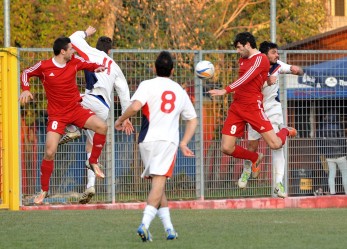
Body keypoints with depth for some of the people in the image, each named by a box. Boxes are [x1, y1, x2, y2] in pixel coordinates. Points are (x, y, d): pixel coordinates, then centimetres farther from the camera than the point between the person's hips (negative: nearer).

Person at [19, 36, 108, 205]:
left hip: (76, 109, 3)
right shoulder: (44, 66, -10)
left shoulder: (74, 62, -1)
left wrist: (97, 67, -4)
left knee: (102, 126, -20)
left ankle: (93, 161, 2)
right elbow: (25, 74, 6)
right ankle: (44, 190, 6)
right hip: (57, 114, -3)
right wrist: (26, 89, -11)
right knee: (49, 152, -12)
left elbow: (88, 65, 18)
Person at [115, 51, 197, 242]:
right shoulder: (180, 91, 17)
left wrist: (120, 121, 0)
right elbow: (192, 120, 22)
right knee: (159, 184, -10)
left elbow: (135, 106, -15)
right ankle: (145, 224, -28)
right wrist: (183, 144, 24)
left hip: (148, 140, 0)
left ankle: (168, 227, 12)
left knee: (158, 184, 14)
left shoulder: (148, 85, 3)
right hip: (169, 141, 1)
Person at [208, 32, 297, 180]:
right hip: (236, 106, 7)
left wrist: (226, 91, -29)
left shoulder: (260, 59, -9)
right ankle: (255, 158, 25)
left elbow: (246, 78, -21)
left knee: (275, 144, -10)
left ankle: (284, 131, 27)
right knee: (226, 148, -3)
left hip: (253, 106, -7)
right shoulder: (242, 60, 17)